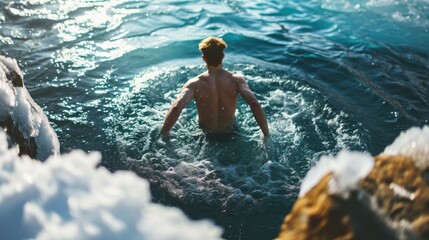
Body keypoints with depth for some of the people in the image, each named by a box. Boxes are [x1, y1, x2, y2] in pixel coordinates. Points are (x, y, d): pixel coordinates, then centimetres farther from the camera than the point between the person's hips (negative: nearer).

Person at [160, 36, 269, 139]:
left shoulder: (194, 84, -23)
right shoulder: (236, 80, -21)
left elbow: (176, 107, -35)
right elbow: (254, 104, -32)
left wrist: (163, 135, -26)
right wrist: (266, 134, -25)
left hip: (206, 132, -1)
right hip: (230, 131, 1)